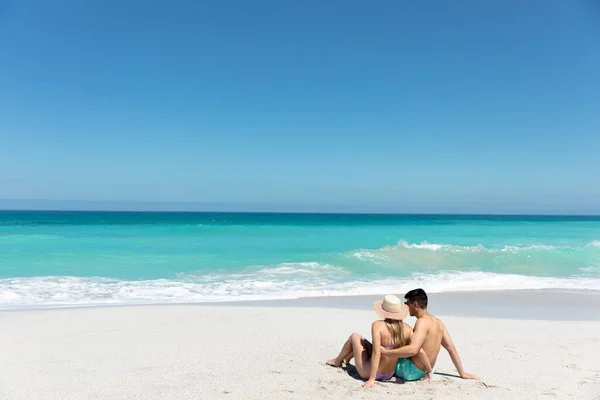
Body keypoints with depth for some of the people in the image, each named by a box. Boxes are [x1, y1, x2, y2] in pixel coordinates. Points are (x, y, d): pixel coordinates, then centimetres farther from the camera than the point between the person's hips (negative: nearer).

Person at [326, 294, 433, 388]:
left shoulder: (378, 325, -23)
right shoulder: (407, 329, -11)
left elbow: (376, 353, -27)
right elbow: (420, 351, -15)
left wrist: (371, 379, -25)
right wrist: (429, 371, -2)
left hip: (367, 372, -5)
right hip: (389, 375, 5)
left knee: (355, 337, 19)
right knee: (362, 340, 27)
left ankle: (338, 361, 42)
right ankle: (347, 358, 55)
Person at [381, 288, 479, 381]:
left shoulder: (422, 322, -23)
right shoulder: (437, 322, 3)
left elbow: (413, 349, -36)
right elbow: (451, 348, 7)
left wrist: (386, 353, -32)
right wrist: (462, 373, 13)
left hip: (409, 371, -9)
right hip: (421, 372, 9)